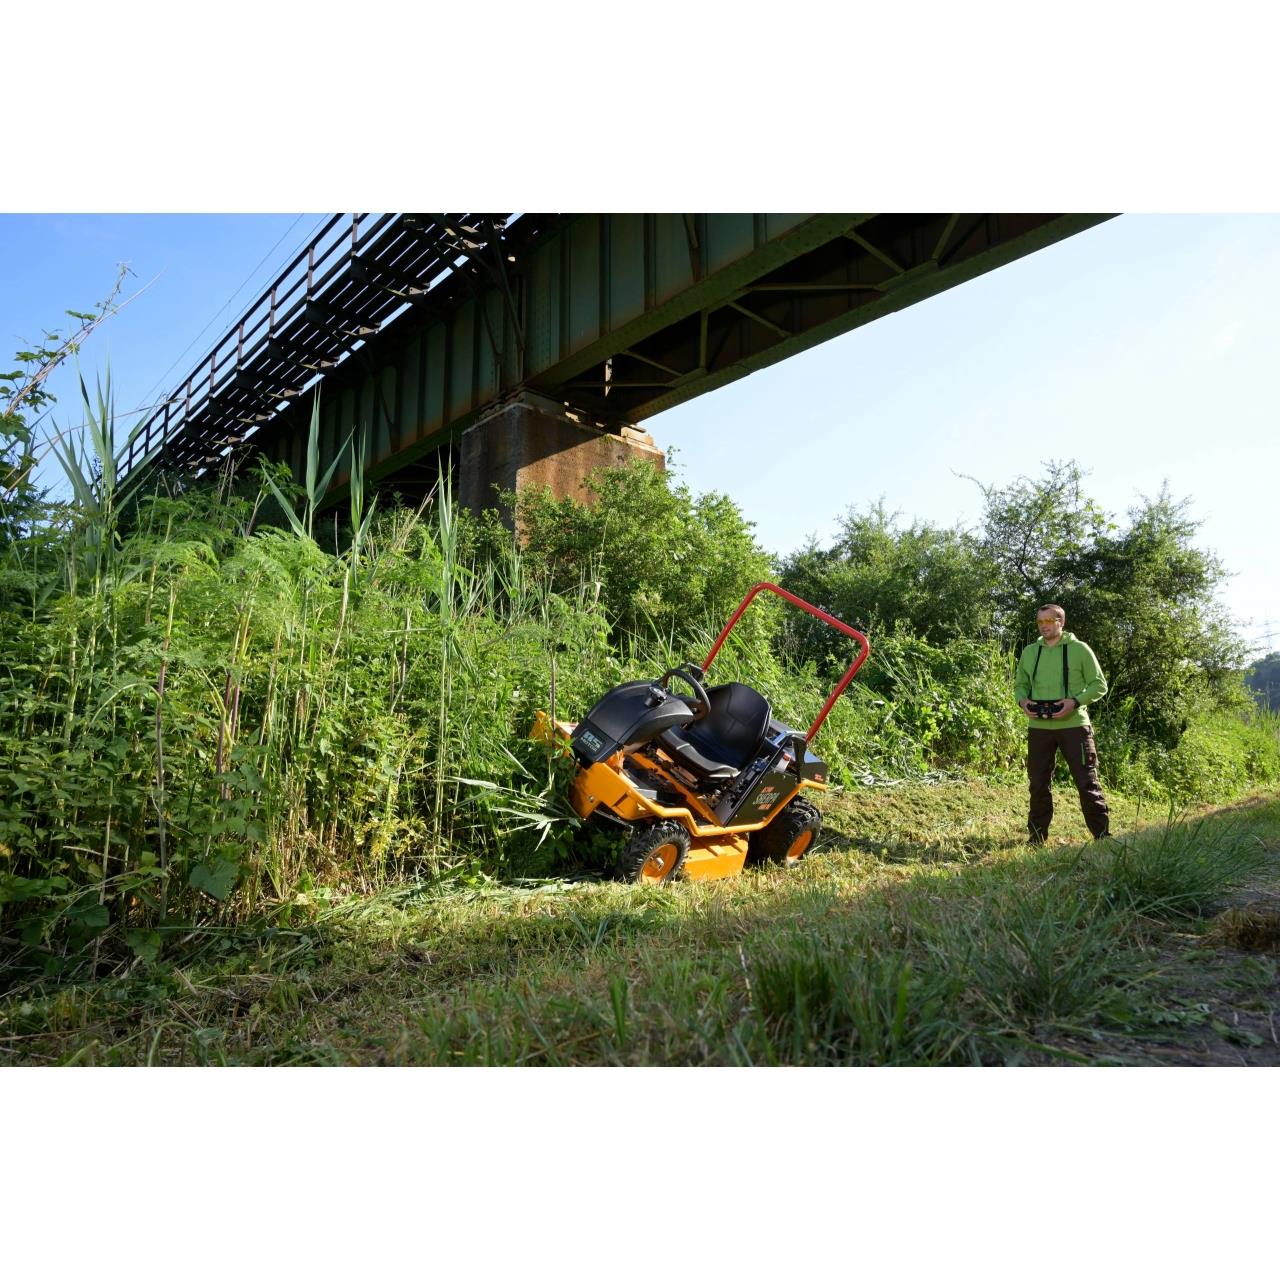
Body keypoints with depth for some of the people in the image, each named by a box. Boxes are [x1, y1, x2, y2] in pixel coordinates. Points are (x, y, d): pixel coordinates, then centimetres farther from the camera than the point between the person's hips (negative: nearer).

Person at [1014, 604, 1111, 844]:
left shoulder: (1079, 649, -2)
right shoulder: (1029, 652, 9)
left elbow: (1099, 685, -1)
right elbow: (1020, 685, 18)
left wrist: (1075, 702, -17)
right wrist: (1023, 701, -4)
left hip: (1073, 725, -3)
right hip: (1038, 728, 4)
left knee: (1087, 783, 0)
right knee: (1039, 785, 9)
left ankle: (1102, 835, 12)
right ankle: (1037, 837, 20)